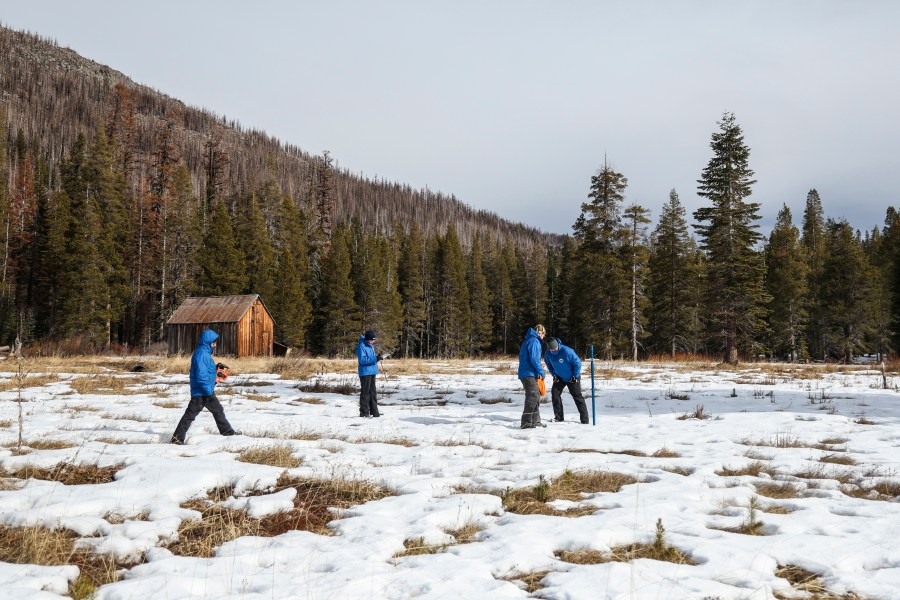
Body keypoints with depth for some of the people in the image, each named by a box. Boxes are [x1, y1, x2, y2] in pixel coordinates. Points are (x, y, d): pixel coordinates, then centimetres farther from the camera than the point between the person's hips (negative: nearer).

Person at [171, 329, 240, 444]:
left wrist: (216, 369, 9)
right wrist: (208, 390, -23)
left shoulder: (205, 353, 13)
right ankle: (178, 437, -2)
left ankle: (227, 431, 31)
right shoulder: (201, 354, -20)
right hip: (201, 392, -11)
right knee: (190, 414, -6)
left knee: (218, 410, 19)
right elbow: (201, 375, -26)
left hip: (208, 391, 11)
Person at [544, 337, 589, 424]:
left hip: (572, 378, -5)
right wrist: (554, 375, 2)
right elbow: (548, 364, 7)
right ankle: (558, 417, 4)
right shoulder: (548, 353, -15)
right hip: (559, 378, 5)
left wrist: (575, 376, -17)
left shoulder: (566, 351, -31)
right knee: (555, 393, -7)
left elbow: (577, 363, -22)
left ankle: (585, 419, 1)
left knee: (577, 396, -2)